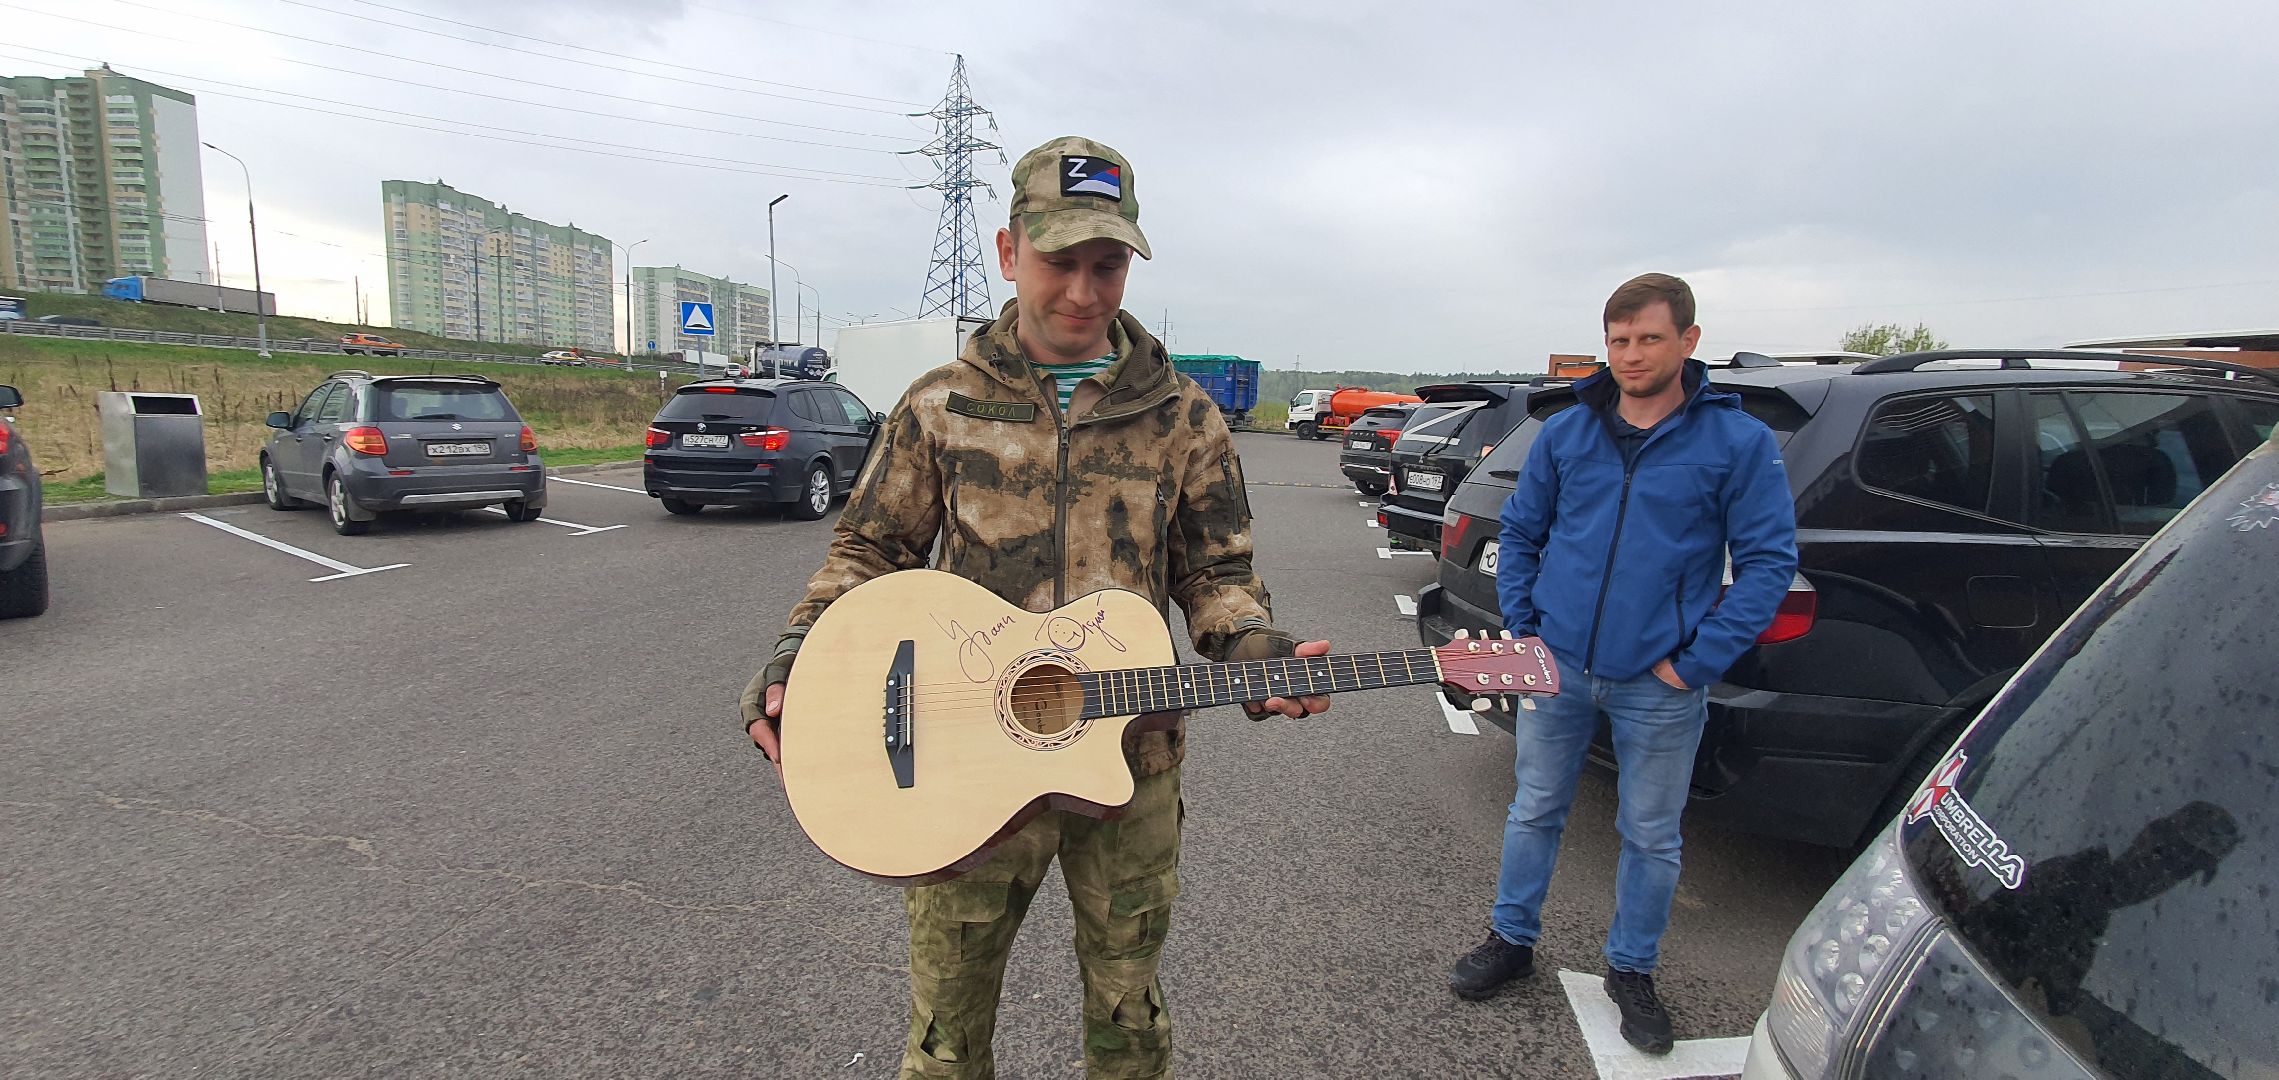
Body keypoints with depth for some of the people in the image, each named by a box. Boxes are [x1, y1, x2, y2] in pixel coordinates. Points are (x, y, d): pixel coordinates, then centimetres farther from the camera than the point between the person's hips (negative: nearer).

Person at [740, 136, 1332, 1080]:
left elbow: (1213, 572, 6)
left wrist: (1256, 648, -14)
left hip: (1132, 762, 1)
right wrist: (793, 665, -9)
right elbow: (871, 551, 4)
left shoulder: (1181, 416, 0)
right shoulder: (943, 405, -2)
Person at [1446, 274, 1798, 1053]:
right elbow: (1519, 533, 10)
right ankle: (1512, 941, 34)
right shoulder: (1566, 433, 2)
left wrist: (1698, 662, -11)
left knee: (1651, 837, 12)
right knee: (1535, 812, 15)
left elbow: (1770, 559, -6)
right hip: (1558, 667, 2)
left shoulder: (1738, 442, -6)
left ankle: (1632, 971, 33)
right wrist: (1522, 629, 1)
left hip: (1658, 686, -2)